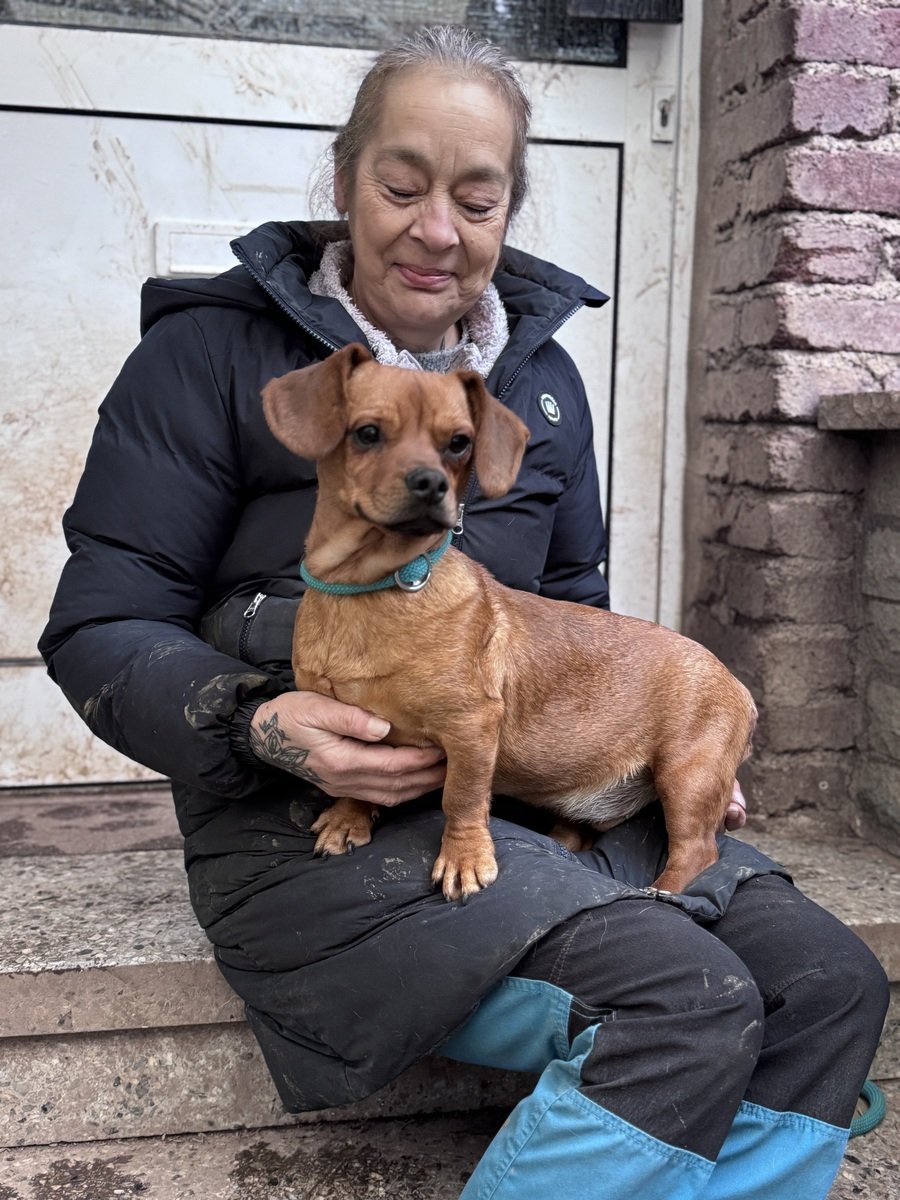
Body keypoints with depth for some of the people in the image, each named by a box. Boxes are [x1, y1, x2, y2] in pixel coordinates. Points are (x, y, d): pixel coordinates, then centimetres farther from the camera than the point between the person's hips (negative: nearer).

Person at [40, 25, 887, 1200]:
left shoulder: (543, 373, 15)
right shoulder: (213, 351, -2)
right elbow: (101, 629, -4)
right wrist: (257, 725, -23)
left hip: (533, 791, 6)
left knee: (832, 986, -12)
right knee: (690, 1006, -25)